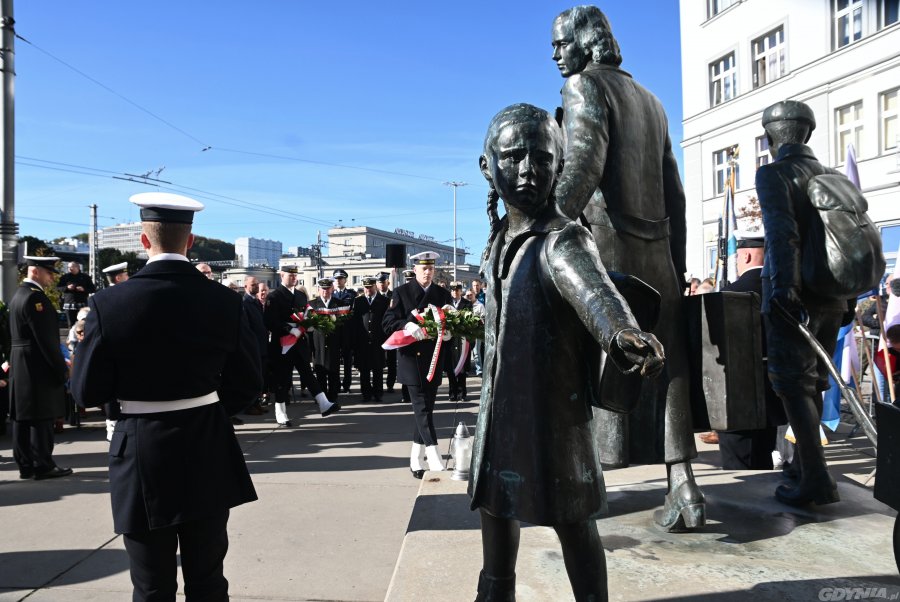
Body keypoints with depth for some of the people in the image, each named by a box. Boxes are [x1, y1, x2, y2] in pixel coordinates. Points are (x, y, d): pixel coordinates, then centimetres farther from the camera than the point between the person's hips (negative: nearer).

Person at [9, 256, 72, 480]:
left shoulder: (19, 294, 15)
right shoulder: (35, 296, -16)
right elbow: (46, 339, -20)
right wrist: (61, 368, -13)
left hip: (21, 366, 10)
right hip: (38, 367, -10)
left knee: (23, 418, 11)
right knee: (41, 418, -3)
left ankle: (26, 465, 17)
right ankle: (43, 466, 3)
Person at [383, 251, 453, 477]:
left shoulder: (443, 294, 10)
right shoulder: (401, 292, 1)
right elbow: (388, 323, -5)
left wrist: (448, 331, -13)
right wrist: (407, 326, -24)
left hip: (434, 359, 4)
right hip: (411, 358, -3)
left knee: (426, 408, 8)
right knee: (421, 407, -9)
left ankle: (416, 459, 19)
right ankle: (433, 454, -9)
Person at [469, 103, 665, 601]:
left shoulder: (563, 240, -18)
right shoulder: (500, 236, 7)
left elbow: (591, 288, -41)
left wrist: (622, 335, -62)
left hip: (552, 405, -8)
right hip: (500, 399, 8)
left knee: (570, 518, 5)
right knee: (495, 502, 20)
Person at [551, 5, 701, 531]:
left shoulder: (585, 84, 2)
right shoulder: (650, 100, 24)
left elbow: (584, 160, -18)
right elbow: (675, 193, 20)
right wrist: (678, 266, 22)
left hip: (606, 246, -7)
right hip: (657, 252, 7)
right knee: (665, 369, 8)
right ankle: (683, 486, 7)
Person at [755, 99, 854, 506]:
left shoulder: (773, 173, -5)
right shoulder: (832, 176, 14)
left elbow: (782, 231, -19)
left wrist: (785, 286, -23)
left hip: (793, 294, -7)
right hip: (831, 295, 7)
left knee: (793, 384, -5)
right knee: (814, 381, 17)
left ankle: (817, 481, -9)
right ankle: (804, 457, 29)